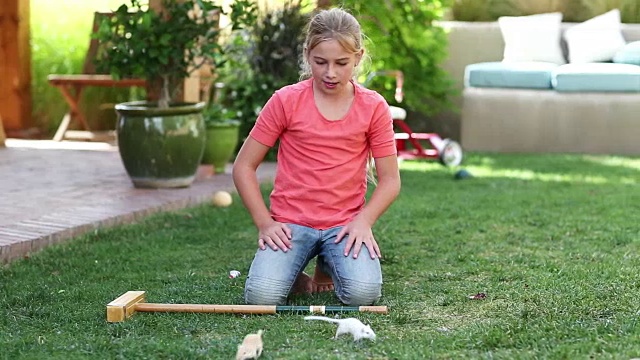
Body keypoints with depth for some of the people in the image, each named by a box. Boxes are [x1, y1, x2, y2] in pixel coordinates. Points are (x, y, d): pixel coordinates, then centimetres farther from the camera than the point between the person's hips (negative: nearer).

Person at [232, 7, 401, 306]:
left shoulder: (374, 107, 0)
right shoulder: (285, 101, -3)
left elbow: (390, 179, 3)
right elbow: (243, 167, 1)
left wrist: (363, 221, -13)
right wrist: (264, 223, -8)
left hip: (345, 223, 1)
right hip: (290, 222, -1)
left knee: (363, 293, -26)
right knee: (261, 297, -26)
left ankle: (328, 266, 10)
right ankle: (295, 273, 11)